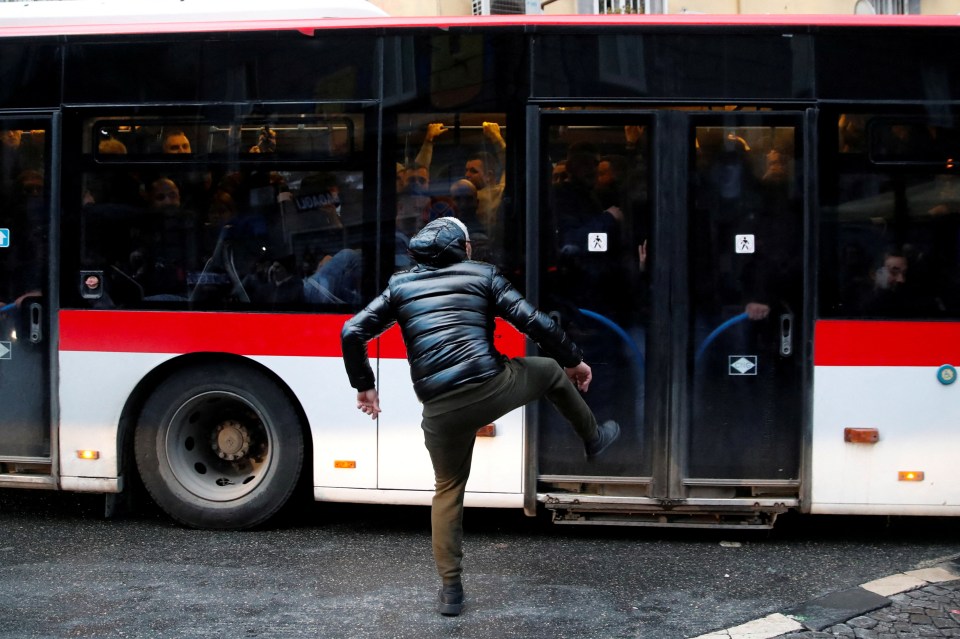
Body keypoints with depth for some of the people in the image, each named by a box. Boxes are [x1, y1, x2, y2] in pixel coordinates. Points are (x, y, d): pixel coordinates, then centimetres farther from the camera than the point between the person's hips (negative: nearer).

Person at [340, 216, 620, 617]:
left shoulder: (400, 285, 16)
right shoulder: (483, 275, 9)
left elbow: (352, 333, 9)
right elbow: (533, 322, 3)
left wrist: (364, 385, 20)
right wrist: (574, 360, 16)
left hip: (440, 408, 2)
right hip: (491, 388, -2)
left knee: (448, 489, 19)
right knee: (551, 371, 28)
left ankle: (450, 589, 18)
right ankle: (593, 439, 46)